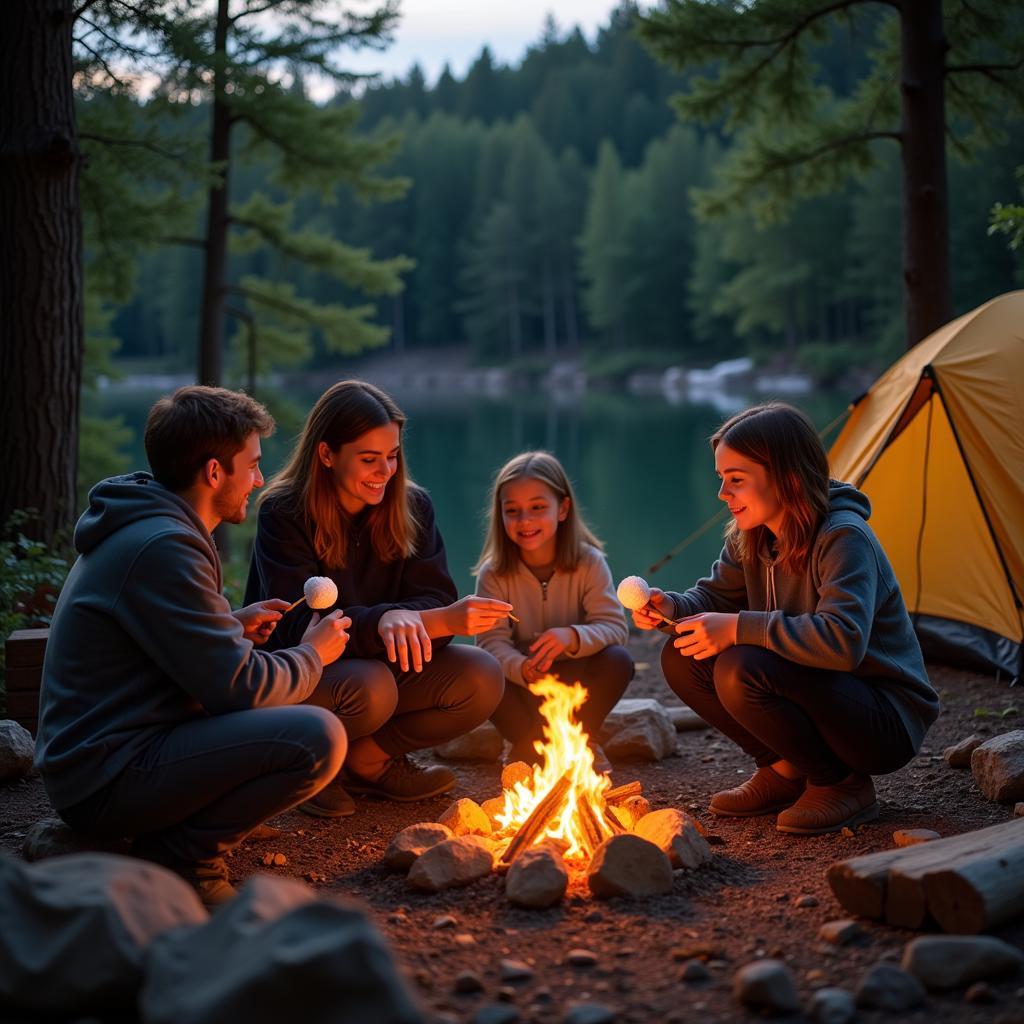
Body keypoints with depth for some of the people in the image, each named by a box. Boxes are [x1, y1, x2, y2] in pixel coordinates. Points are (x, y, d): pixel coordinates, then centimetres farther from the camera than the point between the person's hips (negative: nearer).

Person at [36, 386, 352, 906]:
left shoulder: (137, 525, 12)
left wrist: (231, 626, 11)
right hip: (107, 778, -10)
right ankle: (183, 857, -8)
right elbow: (238, 687, -20)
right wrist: (312, 655, -1)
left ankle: (171, 837, 10)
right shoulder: (162, 547, -20)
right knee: (318, 737, -22)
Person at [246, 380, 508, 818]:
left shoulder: (412, 506, -2)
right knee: (370, 685, -37)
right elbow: (298, 625, -26)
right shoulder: (283, 514, -16)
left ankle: (368, 758, 1)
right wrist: (381, 621, -44)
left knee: (481, 678, -19)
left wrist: (406, 619, -36)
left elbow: (436, 599, -11)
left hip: (383, 665, 5)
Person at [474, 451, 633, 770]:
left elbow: (614, 627, -19)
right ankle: (532, 749, -7)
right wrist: (522, 669, -43)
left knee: (618, 661, -29)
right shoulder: (493, 573, -12)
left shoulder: (589, 562, -11)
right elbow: (492, 641, -20)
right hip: (522, 684, 0)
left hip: (576, 683, 1)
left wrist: (573, 636, -41)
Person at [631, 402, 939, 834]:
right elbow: (715, 595, 12)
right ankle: (784, 771, 7)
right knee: (683, 658, -6)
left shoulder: (843, 539, -24)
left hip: (887, 723, -8)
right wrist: (673, 608, -11)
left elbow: (842, 641, -37)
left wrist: (739, 628, -33)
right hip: (813, 696, 8)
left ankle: (843, 784, -9)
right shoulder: (750, 538, 0)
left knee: (741, 670, -31)